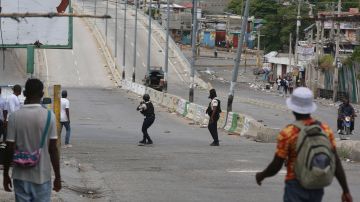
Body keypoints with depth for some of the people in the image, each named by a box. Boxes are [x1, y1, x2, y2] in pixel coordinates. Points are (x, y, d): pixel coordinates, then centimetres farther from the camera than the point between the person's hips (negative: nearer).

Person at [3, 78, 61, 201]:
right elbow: (53, 149, -8)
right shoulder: (49, 116, -8)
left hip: (21, 176, 1)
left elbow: (10, 149, -5)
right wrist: (58, 177, 1)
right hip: (42, 176, -1)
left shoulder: (14, 117, -6)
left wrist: (6, 175, 7)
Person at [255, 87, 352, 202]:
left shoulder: (288, 133, -15)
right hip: (317, 188, 5)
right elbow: (336, 163, -3)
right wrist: (346, 190, 2)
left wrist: (261, 175, 11)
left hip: (296, 187, -5)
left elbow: (276, 166, -9)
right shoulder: (325, 129, -2)